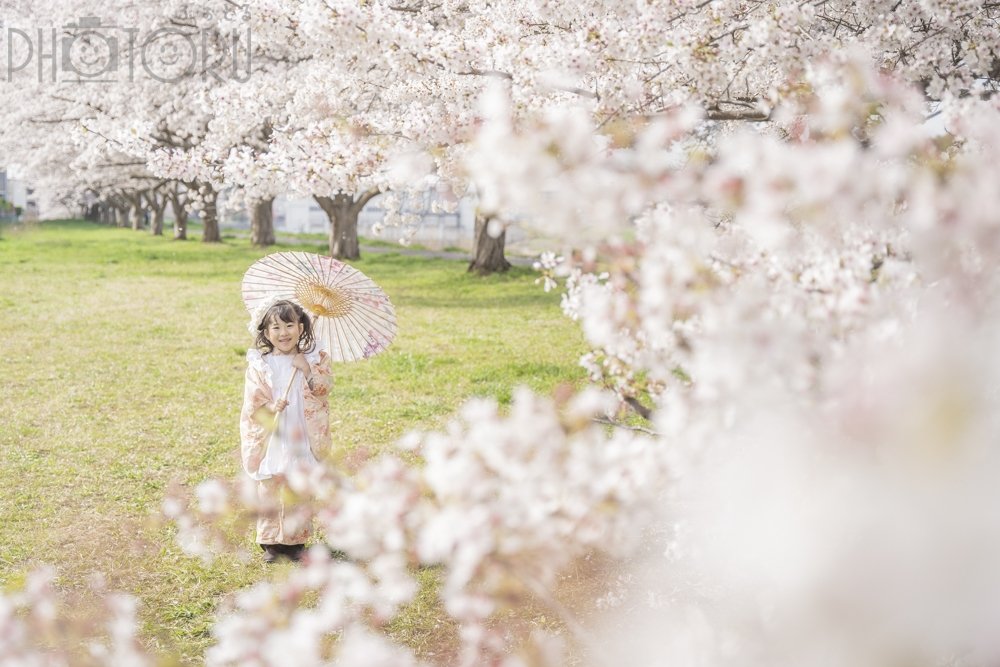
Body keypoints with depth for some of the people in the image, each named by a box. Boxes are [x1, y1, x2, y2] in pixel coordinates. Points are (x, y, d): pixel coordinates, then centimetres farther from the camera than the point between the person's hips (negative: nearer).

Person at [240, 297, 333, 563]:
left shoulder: (314, 359, 2)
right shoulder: (259, 363, -2)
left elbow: (322, 390, -6)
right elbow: (253, 399, -4)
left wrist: (307, 370, -18)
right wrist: (271, 407, -22)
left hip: (302, 438, 1)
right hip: (270, 439, -1)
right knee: (269, 490, 3)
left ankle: (296, 540, 19)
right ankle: (270, 541, 15)